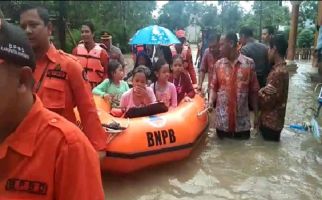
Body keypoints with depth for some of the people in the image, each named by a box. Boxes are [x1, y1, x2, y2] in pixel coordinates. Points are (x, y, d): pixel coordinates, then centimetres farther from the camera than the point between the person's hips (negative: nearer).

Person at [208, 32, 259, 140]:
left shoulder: (249, 63, -3)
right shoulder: (218, 64, 2)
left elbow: (254, 91, 1)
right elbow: (214, 87, 6)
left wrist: (256, 115, 2)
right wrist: (210, 102, -13)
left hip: (242, 120, -1)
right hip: (222, 119, 1)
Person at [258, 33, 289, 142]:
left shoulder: (278, 72, -23)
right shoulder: (281, 68, 8)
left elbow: (268, 101, -23)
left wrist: (259, 92, -7)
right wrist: (263, 90, -5)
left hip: (271, 122, -9)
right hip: (272, 121, 9)